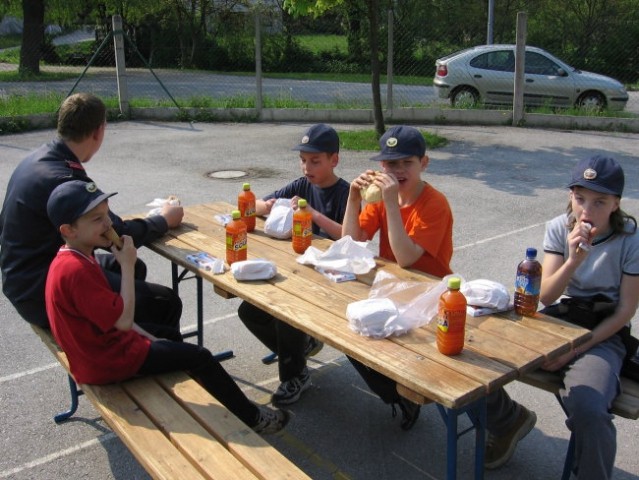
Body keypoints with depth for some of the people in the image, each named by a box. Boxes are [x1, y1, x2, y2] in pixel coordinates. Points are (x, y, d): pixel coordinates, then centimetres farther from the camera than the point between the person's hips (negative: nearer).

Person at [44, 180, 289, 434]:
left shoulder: (74, 260, 4)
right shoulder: (77, 271, -29)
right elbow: (123, 320, -28)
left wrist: (147, 336, 7)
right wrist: (127, 266, -23)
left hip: (97, 352, 10)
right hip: (109, 362, -10)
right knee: (198, 356, -2)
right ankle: (250, 417, 16)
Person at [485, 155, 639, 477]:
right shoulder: (559, 228, -4)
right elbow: (545, 296, -9)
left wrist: (574, 350, -13)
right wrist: (573, 261, -27)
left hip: (604, 334, -3)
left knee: (587, 410, -33)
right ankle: (509, 421, 14)